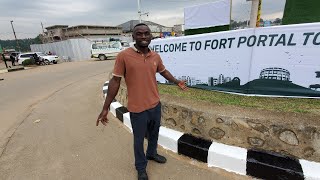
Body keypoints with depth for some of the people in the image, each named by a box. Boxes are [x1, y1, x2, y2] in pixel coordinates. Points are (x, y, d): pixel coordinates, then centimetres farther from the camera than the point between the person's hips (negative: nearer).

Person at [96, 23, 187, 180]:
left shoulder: (156, 56, 0)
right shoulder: (124, 56, -14)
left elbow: (163, 71, 19)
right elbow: (115, 81, -12)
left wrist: (177, 82, 25)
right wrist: (105, 108, -11)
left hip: (156, 105, 5)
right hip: (137, 108, -5)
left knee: (154, 134, 25)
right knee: (139, 139, 15)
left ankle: (152, 154, 55)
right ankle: (141, 167, 42)